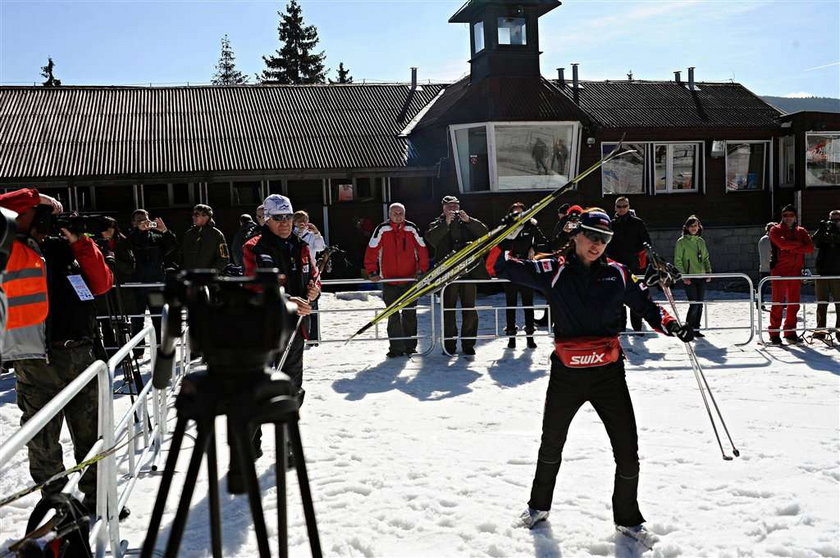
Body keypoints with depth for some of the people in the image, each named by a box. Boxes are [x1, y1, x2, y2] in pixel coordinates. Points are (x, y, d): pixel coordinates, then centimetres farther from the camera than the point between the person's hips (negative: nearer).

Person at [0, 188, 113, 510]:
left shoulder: (62, 247, 13)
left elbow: (102, 284, 6)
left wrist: (79, 242, 0)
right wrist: (33, 197, -7)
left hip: (81, 354, 4)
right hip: (36, 360, -4)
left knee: (91, 434, 13)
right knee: (43, 440, 5)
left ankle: (96, 494, 26)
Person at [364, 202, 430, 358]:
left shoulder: (412, 229, 1)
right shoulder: (382, 229, -4)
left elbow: (422, 249, 6)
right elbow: (371, 250, -4)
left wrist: (422, 270, 0)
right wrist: (372, 272, -9)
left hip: (410, 280, 1)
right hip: (389, 280, -1)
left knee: (410, 314, 7)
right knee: (393, 316, 2)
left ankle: (410, 346, 17)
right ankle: (395, 348, 8)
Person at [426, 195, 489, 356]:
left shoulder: (467, 223, 14)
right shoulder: (437, 224, 9)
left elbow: (484, 232, -1)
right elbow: (431, 239, -11)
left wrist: (468, 220, -12)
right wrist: (446, 223, -16)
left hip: (469, 271, 2)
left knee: (470, 310, 4)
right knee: (448, 309, 2)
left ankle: (468, 343, 14)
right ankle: (449, 343, 11)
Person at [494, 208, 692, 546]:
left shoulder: (617, 274, 1)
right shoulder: (553, 272, -5)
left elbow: (644, 304, 10)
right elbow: (504, 267, -7)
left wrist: (670, 325, -7)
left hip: (609, 373, 1)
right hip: (566, 374, -1)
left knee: (627, 452, 4)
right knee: (551, 445, 19)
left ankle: (628, 519, 28)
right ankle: (539, 506, 42)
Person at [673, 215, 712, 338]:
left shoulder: (701, 241, 13)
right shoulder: (681, 241, -3)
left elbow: (706, 258, 20)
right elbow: (677, 261, -5)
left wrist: (709, 272, 6)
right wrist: (683, 276, -12)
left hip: (701, 277, 5)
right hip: (689, 278, -5)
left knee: (700, 304, 6)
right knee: (694, 304, -11)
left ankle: (696, 329, 15)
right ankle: (688, 327, 5)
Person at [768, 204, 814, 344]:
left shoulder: (801, 231, 15)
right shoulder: (775, 230, 2)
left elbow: (810, 248, -1)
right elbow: (782, 244, -18)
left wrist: (792, 248, -11)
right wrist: (799, 244, -5)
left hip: (795, 271, 4)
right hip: (779, 271, -4)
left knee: (794, 304, 7)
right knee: (778, 303, -5)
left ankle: (790, 332, 16)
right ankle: (774, 333, 0)